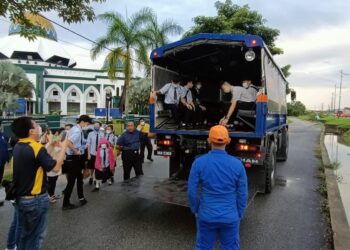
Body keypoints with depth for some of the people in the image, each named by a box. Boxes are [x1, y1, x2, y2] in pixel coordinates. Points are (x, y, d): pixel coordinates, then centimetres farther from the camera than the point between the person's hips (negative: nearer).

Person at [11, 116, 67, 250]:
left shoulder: (18, 147, 3)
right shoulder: (36, 147, -23)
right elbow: (55, 167, -22)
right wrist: (63, 147, -12)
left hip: (21, 197, 8)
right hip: (35, 199, -8)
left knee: (24, 233, 23)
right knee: (36, 235, 9)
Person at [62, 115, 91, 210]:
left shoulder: (75, 129, 9)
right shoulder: (77, 131, -20)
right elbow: (68, 142, -35)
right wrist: (76, 151, -21)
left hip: (75, 158, 10)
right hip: (74, 158, -10)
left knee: (79, 178, 20)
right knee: (71, 181, 1)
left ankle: (81, 198, 33)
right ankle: (66, 204, 12)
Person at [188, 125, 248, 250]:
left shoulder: (199, 162, -14)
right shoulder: (237, 164, -11)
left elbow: (192, 191, -8)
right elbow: (242, 194, -5)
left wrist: (195, 210, 8)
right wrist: (239, 214, 10)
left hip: (206, 216, 0)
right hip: (230, 217, 1)